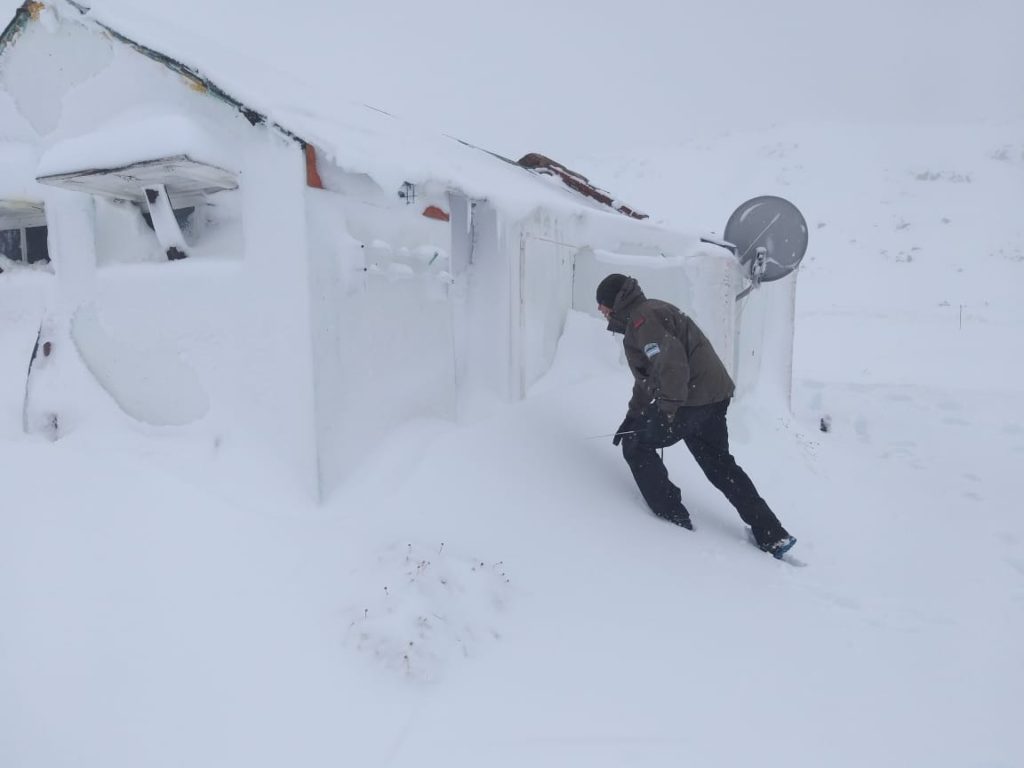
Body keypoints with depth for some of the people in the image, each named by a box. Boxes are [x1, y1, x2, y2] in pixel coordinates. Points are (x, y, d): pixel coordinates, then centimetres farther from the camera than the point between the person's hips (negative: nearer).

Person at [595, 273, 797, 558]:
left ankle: (672, 517, 5)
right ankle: (773, 536, 22)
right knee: (719, 465, 19)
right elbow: (648, 375, 28)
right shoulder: (649, 313, 23)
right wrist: (633, 416, 25)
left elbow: (671, 362, -25)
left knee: (636, 445, 2)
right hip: (715, 395, 11)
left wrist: (667, 411, -20)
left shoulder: (641, 318, -12)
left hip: (691, 399, -11)